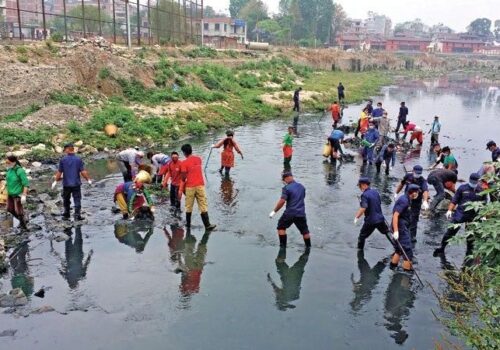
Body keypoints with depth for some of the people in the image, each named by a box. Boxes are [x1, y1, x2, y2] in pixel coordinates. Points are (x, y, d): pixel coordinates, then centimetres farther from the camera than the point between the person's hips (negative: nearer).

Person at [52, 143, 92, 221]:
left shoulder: (63, 160, -6)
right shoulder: (78, 159, -6)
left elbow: (59, 172, -4)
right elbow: (83, 172, -8)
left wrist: (55, 181, 8)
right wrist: (88, 179, 4)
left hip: (66, 184, 1)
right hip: (76, 183, -1)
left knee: (66, 200, 16)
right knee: (77, 200, 3)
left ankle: (66, 215, 23)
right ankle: (77, 215, -7)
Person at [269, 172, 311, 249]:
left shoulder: (286, 188, -11)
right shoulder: (301, 187, 9)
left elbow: (282, 201, -17)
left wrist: (274, 211, -9)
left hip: (290, 213, -5)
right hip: (301, 213, 5)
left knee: (281, 227, 14)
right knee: (305, 231, 15)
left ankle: (283, 247, 11)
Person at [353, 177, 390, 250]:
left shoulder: (365, 195, -17)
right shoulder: (376, 192, 6)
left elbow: (363, 208, -27)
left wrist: (357, 217, -19)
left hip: (370, 221, -7)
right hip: (380, 219, 7)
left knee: (362, 237, 8)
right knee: (388, 233, 25)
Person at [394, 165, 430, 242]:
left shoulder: (423, 181, -23)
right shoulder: (408, 176, -11)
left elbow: (425, 191, -41)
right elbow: (401, 184, 8)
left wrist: (425, 201, -58)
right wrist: (396, 193, 14)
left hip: (416, 203, -4)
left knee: (414, 219, -1)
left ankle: (413, 236, 11)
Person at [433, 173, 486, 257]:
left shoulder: (482, 190, 1)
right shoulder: (462, 188, -4)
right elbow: (454, 200, -1)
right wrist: (449, 210, -9)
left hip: (473, 216, 2)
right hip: (460, 213, -2)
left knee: (471, 234, 12)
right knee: (451, 230, -3)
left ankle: (469, 251, 28)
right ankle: (442, 248, 7)